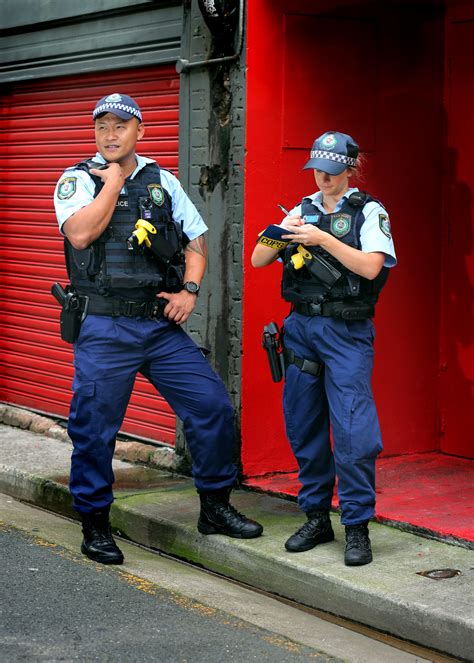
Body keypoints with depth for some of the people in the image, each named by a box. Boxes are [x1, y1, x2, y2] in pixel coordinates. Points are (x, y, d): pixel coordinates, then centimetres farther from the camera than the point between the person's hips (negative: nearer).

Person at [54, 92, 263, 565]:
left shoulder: (162, 181, 12)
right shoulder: (78, 181, 1)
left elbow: (196, 238, 15)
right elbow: (80, 234, -18)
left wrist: (190, 290, 0)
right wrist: (113, 181, -10)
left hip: (162, 326, 4)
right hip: (104, 330, -3)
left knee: (213, 407, 0)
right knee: (94, 429, 0)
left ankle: (214, 507, 16)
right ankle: (95, 527, 16)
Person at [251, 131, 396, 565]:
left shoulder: (369, 212, 1)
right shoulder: (302, 211, 13)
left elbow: (371, 266, -14)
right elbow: (258, 261, 9)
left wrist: (322, 239, -18)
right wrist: (279, 236, -11)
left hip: (346, 331, -5)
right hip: (301, 327, 5)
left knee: (352, 431, -12)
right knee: (304, 428, 8)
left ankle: (357, 527, -3)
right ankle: (316, 518, 20)